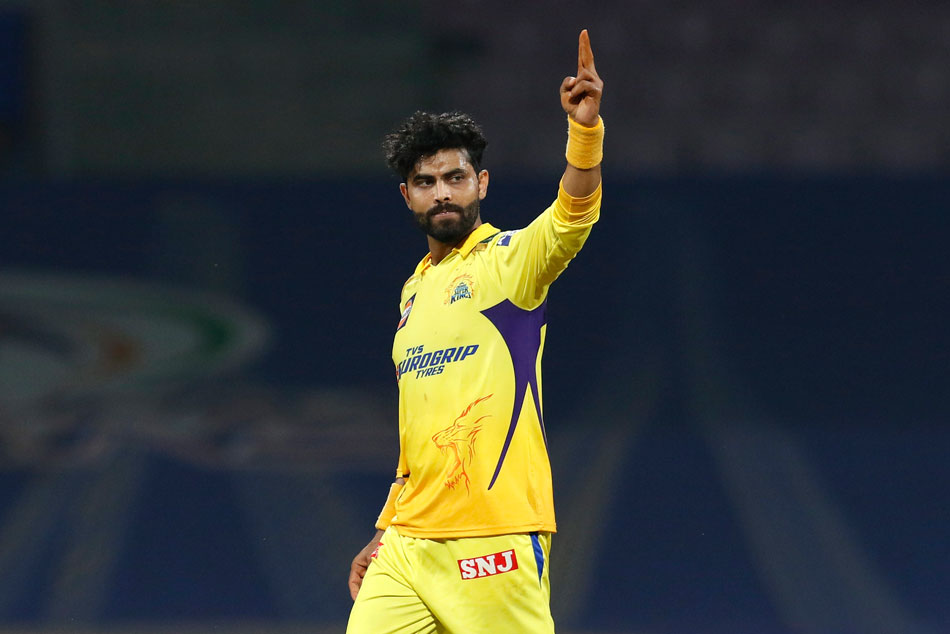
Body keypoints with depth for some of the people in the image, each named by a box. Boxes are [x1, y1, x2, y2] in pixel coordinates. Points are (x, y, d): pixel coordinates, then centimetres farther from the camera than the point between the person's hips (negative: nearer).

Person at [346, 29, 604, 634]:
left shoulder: (511, 260, -2)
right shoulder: (415, 289, 18)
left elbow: (574, 212, -23)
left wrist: (585, 129, -40)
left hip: (494, 538, -6)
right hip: (411, 542, 6)